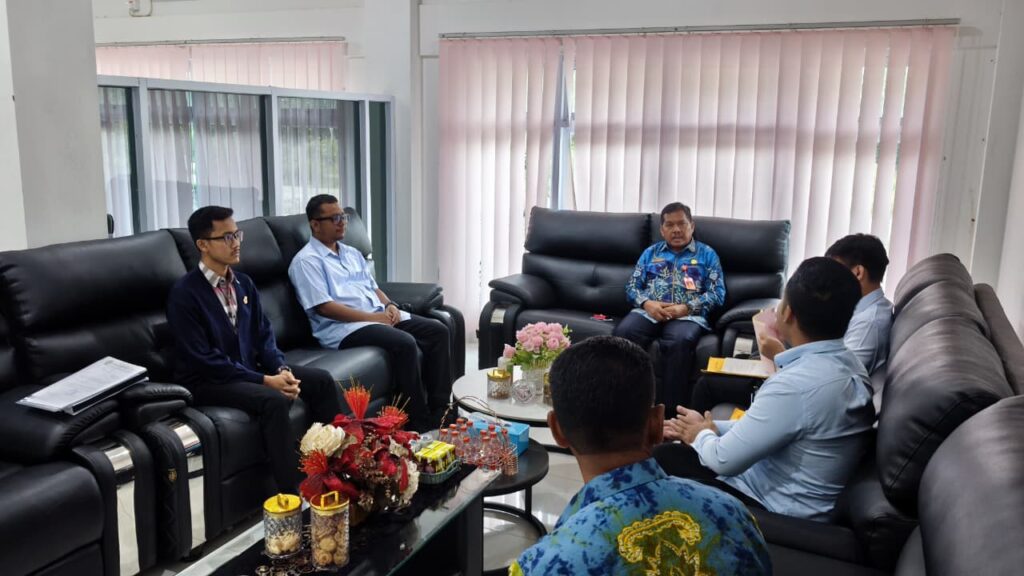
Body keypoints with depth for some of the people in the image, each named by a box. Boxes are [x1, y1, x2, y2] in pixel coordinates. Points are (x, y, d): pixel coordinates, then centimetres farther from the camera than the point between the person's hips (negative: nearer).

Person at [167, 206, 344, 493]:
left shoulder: (243, 283, 8)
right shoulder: (184, 293, -16)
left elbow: (264, 334, 9)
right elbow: (203, 360, -20)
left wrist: (281, 369, -12)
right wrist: (264, 380, -23)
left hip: (250, 368, 8)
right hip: (207, 380, -7)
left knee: (322, 380, -8)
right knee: (274, 401, -33)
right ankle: (292, 495, -26)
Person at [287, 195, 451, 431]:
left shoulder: (352, 254, 22)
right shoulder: (307, 261, -3)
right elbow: (324, 307, -13)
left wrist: (389, 305, 1)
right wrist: (371, 317, -16)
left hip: (381, 316, 8)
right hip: (344, 328, -8)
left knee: (438, 331, -9)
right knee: (405, 343, -31)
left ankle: (439, 409, -8)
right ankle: (419, 421, -19)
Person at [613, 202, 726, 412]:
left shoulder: (707, 254, 16)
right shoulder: (650, 253, 24)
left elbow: (717, 294, 5)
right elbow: (632, 286, 16)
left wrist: (686, 308, -12)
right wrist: (647, 303, -7)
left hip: (688, 315, -2)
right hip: (649, 311, 2)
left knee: (679, 342, -38)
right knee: (623, 333, -31)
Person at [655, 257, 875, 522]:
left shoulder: (797, 385, -32)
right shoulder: (846, 362, -3)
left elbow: (726, 459, -23)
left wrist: (701, 435, -2)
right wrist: (710, 428, 4)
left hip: (777, 511, -8)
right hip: (802, 500, 8)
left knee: (660, 458, 5)